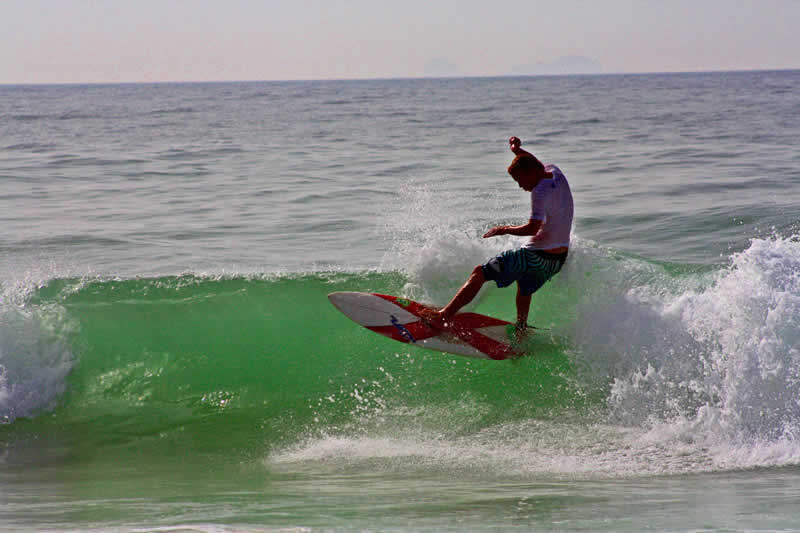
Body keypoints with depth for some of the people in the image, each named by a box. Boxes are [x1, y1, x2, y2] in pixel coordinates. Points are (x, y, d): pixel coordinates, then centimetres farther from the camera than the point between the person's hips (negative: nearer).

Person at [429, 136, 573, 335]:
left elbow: (533, 228, -30)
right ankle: (521, 330, 47)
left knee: (479, 274, -4)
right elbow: (535, 163, 29)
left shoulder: (541, 191, -20)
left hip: (537, 256, -9)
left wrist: (504, 229, -18)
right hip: (559, 259, 9)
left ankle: (446, 314, -10)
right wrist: (518, 150, 12)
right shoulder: (556, 173, 6)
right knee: (525, 287, 37)